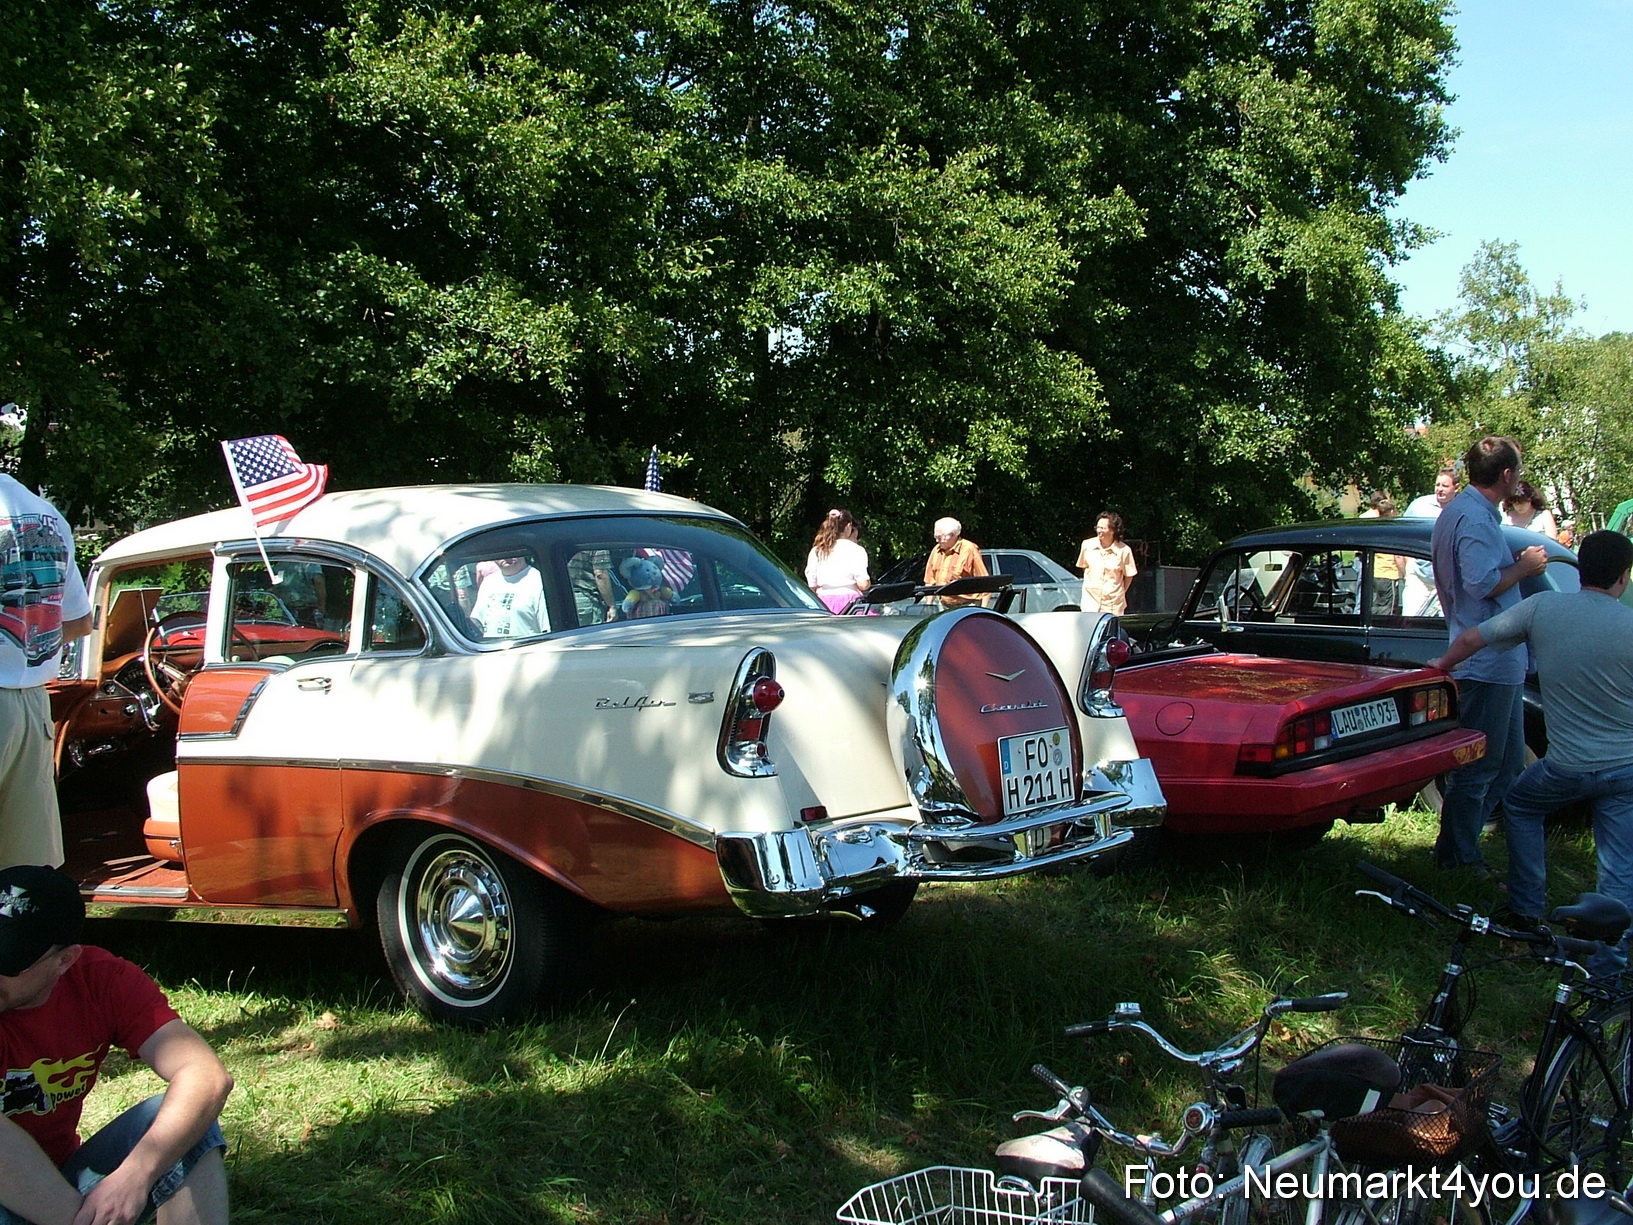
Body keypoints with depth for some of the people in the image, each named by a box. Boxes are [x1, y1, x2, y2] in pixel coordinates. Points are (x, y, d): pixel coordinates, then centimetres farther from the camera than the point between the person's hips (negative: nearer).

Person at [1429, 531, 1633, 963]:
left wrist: (1442, 665, 20)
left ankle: (1528, 909, 28)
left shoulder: (1542, 607, -7)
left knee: (1519, 807, 29)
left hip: (1567, 766, 0)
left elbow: (1472, 638, 1)